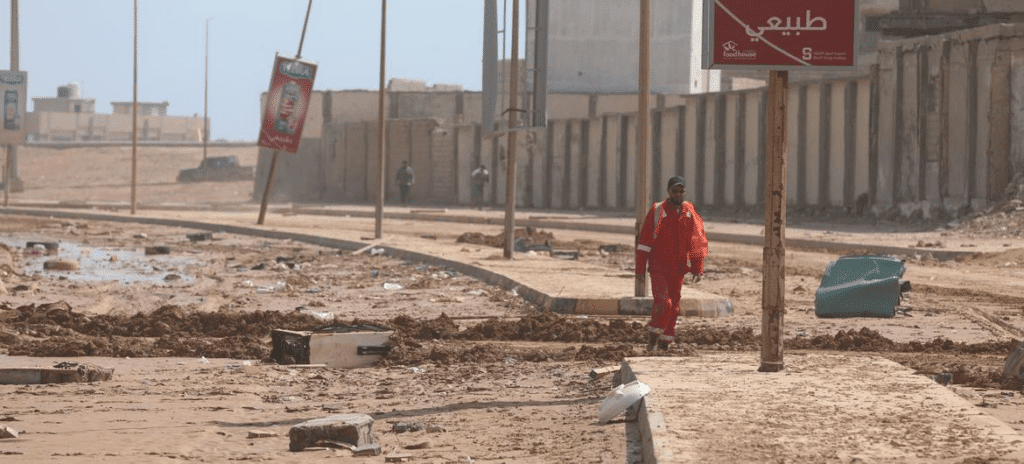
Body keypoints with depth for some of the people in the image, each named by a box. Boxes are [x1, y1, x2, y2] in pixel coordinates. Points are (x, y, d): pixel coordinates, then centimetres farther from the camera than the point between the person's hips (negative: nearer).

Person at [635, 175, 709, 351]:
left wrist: (698, 269, 2)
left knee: (674, 304, 7)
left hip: (678, 268, 4)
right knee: (663, 302, -17)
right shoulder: (657, 211, -3)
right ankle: (653, 334, 2)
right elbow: (645, 240, -2)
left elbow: (698, 242, 9)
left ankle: (665, 341, 20)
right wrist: (640, 267, -5)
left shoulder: (690, 213, 6)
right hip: (659, 266, -3)